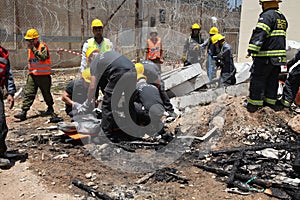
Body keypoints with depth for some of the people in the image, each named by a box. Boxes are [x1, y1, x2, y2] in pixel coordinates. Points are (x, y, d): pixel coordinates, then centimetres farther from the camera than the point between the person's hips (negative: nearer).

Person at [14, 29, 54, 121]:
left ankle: (50, 108, 29)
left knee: (46, 93, 9)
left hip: (43, 75, -6)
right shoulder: (30, 48, 12)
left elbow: (43, 57, -28)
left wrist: (34, 49, -27)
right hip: (32, 75, 6)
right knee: (28, 93, -3)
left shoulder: (43, 46, -10)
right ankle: (24, 112, -6)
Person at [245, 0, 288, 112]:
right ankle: (271, 102, 21)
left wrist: (252, 49, -27)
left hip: (266, 56, -9)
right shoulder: (282, 17, 17)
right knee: (272, 80, 14)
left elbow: (260, 33, -23)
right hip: (279, 56, 9)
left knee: (257, 79, -2)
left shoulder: (267, 15, -12)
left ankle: (254, 104, 1)